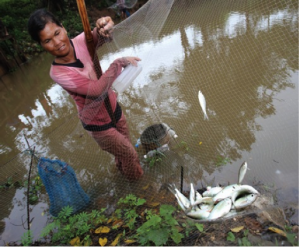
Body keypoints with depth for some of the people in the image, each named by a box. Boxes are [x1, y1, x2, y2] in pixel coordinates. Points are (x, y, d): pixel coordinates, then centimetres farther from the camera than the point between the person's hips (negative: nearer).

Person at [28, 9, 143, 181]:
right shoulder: (58, 73, -28)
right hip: (99, 124, -5)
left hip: (114, 109, 5)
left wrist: (104, 28, -58)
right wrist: (119, 62, -34)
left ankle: (122, 167, 64)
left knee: (126, 144, 30)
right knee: (129, 154, 16)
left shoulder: (81, 42, -15)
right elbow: (97, 89, -37)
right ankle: (136, 176, 51)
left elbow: (98, 36, -35)